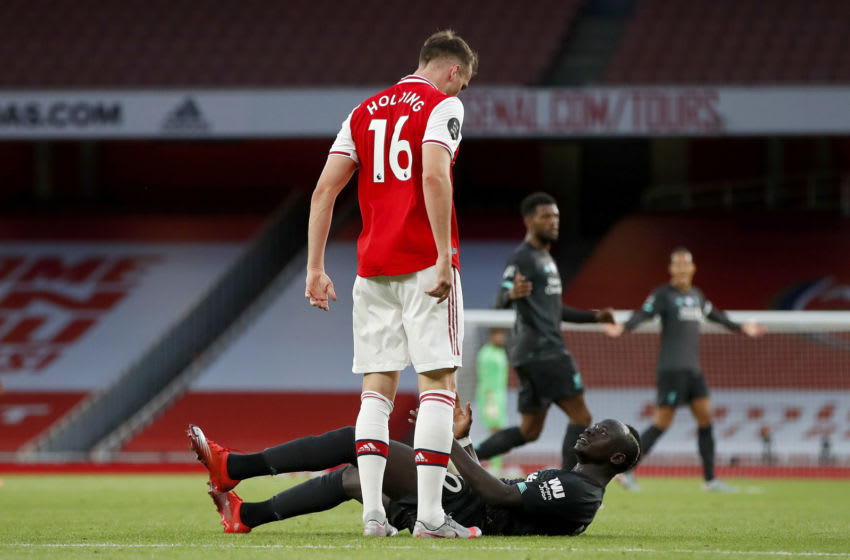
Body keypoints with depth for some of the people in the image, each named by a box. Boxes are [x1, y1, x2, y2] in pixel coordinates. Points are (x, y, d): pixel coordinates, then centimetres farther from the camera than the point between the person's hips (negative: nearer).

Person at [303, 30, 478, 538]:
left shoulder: (365, 112, 16)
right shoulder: (443, 105, -2)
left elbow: (325, 189, 11)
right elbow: (434, 178, -18)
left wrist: (316, 268, 12)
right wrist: (445, 257, -19)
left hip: (373, 267, 5)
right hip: (424, 263, -5)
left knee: (377, 388, 7)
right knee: (438, 383, -3)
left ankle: (373, 513, -1)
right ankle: (430, 514, -9)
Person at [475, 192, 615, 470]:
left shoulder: (545, 258, 22)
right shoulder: (523, 257, -9)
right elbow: (501, 300, -23)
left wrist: (593, 317, 28)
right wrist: (512, 294, -46)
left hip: (547, 350, 10)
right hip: (540, 350, -10)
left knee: (529, 431, 10)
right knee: (580, 416, -10)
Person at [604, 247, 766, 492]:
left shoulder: (696, 295, 16)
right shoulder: (663, 294, -6)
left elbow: (714, 314, 33)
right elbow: (643, 314, -19)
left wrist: (741, 327, 44)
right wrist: (622, 327, -38)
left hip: (693, 368, 7)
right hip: (671, 368, -7)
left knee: (705, 418, 3)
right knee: (662, 423, -9)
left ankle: (710, 479, 8)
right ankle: (627, 470, -1)